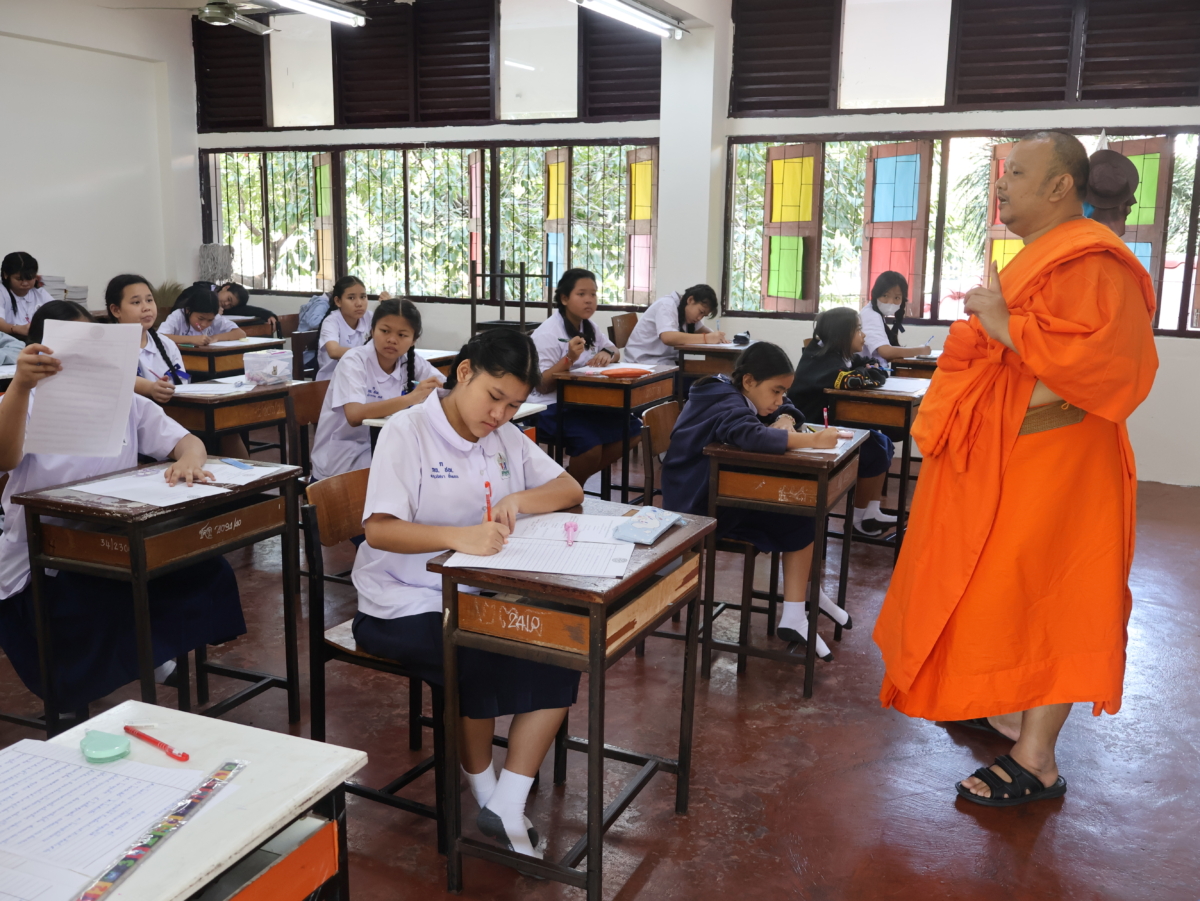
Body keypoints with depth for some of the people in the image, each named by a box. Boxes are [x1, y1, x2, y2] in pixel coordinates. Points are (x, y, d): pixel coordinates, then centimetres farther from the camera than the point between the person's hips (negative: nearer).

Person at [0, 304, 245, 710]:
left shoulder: (124, 402, 10)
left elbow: (188, 441, 2)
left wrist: (189, 460, -25)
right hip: (41, 567, -3)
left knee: (208, 573, -20)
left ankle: (149, 652, 4)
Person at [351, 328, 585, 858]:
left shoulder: (504, 435, 8)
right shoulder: (407, 431, -12)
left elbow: (570, 490, 5)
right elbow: (379, 530, -23)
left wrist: (518, 499, -16)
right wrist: (459, 537, -40)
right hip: (406, 605, -6)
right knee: (482, 660, -31)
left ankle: (508, 808, -9)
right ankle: (484, 790, -1)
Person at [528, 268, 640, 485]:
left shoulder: (588, 327, 10)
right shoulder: (548, 333, -14)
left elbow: (616, 352, 21)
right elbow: (542, 385, -17)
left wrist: (607, 354, -5)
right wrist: (569, 358, -31)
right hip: (549, 407, -9)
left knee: (631, 429, -1)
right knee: (590, 443, -32)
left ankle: (571, 481, 4)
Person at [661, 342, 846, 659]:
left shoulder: (738, 395, 8)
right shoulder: (726, 404, -21)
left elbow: (787, 411, 13)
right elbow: (751, 436, -42)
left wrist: (784, 421, -11)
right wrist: (812, 440, -40)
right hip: (698, 506, -10)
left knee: (798, 512, 2)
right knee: (800, 522, -14)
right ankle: (794, 616, -4)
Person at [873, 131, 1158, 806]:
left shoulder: (1090, 263, -17)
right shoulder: (1038, 258, 15)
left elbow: (1102, 364, -29)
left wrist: (1007, 326, -25)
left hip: (1051, 468, -10)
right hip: (1007, 460, 10)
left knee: (1040, 601, -4)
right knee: (1001, 593, 16)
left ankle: (1038, 761, 6)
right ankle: (1011, 712, 31)